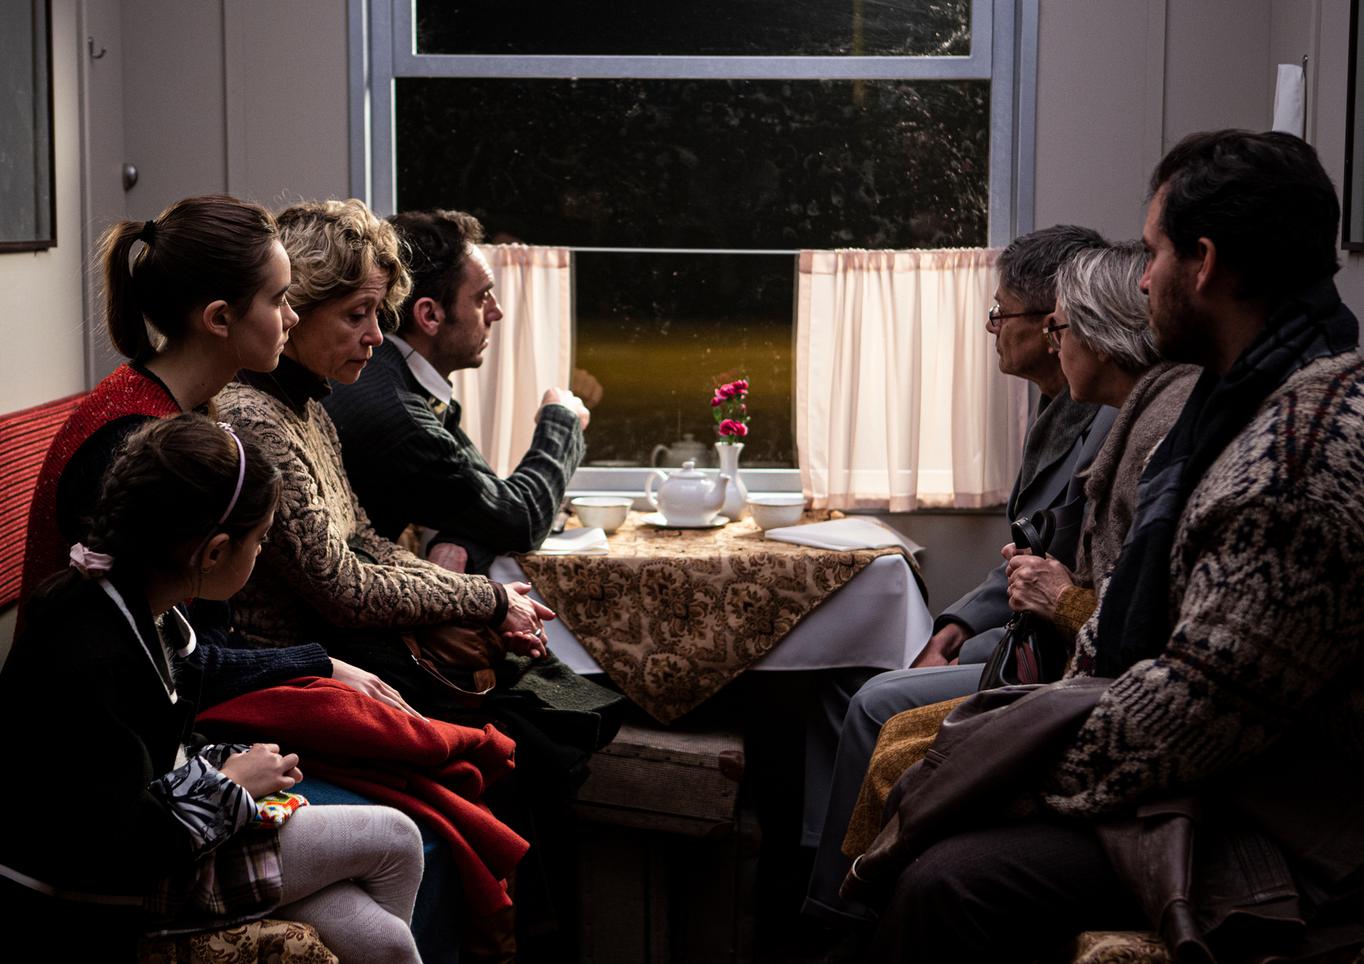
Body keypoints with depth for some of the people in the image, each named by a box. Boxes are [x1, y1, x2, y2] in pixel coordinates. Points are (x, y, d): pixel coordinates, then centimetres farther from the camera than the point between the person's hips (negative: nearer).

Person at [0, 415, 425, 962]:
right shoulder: (90, 664, -33)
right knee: (396, 841, -5)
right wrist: (230, 788, -14)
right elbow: (123, 851, -30)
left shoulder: (133, 604, -3)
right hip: (101, 903, -9)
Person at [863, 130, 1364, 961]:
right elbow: (1143, 603, 17)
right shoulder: (1252, 401, 11)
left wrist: (1043, 768, -12)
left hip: (1273, 833, -10)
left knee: (948, 888, -23)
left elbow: (1203, 701, -25)